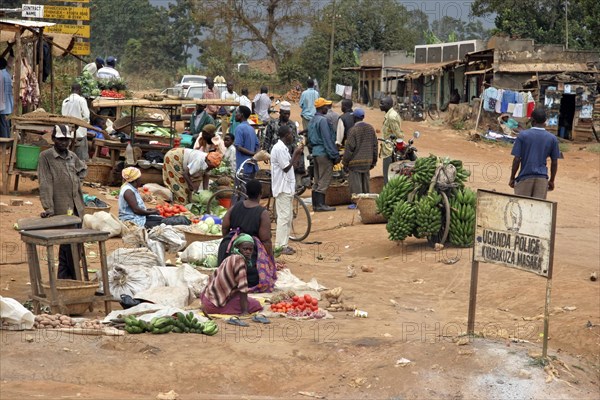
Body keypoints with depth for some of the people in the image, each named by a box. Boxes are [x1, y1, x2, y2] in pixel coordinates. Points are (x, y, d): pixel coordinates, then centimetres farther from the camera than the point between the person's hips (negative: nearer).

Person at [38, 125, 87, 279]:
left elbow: (83, 169, 34)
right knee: (69, 245, -8)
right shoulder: (45, 156, -7)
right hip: (60, 209, -6)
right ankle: (74, 278, -2)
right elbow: (45, 184, -13)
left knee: (67, 245, 12)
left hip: (76, 207, 6)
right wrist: (48, 208, -19)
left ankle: (63, 277, 20)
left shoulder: (72, 156, 11)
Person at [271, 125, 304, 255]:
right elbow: (286, 167, -18)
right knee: (284, 216, -9)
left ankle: (284, 244, 17)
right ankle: (280, 246, -7)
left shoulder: (283, 148, 16)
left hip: (287, 187, 11)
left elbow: (291, 165, 17)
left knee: (288, 216, 12)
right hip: (282, 187, -11)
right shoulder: (279, 148, -16)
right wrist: (295, 153, -12)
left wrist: (298, 154, 10)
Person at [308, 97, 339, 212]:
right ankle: (320, 204, -6)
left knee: (317, 180, 12)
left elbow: (310, 138, 19)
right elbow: (327, 139, -18)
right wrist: (335, 155, -15)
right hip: (324, 153, -9)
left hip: (315, 152, 9)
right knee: (324, 180, -6)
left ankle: (315, 204, 15)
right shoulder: (323, 120, -14)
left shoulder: (312, 120, 15)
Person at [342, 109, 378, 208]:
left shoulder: (353, 130, -13)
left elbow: (349, 148, -13)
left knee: (355, 182, -2)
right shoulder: (370, 128, 6)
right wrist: (374, 161, 20)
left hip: (356, 160, -6)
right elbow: (375, 145, 12)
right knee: (365, 181, 15)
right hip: (367, 161, 7)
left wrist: (345, 163, -6)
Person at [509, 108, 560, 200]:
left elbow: (517, 159, -7)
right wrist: (552, 181, 17)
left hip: (525, 178, -2)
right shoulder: (552, 139, 2)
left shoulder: (523, 135, -5)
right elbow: (554, 163, 5)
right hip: (542, 178, 2)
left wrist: (512, 178, 3)